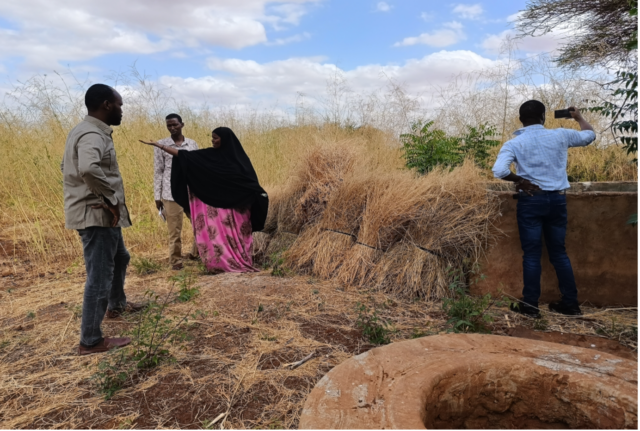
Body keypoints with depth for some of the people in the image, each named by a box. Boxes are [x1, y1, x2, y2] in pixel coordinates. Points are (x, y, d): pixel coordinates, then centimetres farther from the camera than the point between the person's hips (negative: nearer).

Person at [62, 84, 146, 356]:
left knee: (120, 258, 28)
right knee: (100, 275, -4)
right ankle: (90, 341, 6)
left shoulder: (90, 131, 14)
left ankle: (116, 305, 47)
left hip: (102, 214, 11)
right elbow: (88, 169, -40)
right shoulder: (93, 135, -19)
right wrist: (111, 200, -26)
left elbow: (74, 168, 24)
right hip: (96, 215, -11)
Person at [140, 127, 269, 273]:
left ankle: (242, 263, 11)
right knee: (217, 235, 0)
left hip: (236, 205, -2)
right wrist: (157, 145, 1)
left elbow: (250, 180, -3)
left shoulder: (239, 157, -2)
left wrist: (259, 193, -20)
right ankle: (222, 265, 7)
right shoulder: (209, 155, 4)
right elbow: (183, 155, 3)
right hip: (216, 204, 3)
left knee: (236, 236, 2)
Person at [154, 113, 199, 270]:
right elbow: (158, 172, 2)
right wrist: (157, 196, -1)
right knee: (175, 230, 2)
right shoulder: (161, 145, 2)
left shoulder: (192, 144, 8)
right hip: (172, 194, -3)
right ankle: (175, 260, 16)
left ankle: (196, 253, 28)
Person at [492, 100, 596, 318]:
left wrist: (520, 179, -5)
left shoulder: (514, 143, -6)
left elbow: (499, 171, -22)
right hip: (557, 199, 3)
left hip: (531, 200, -3)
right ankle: (571, 303, 22)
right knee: (559, 252, 14)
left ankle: (530, 305, 9)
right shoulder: (560, 135, 3)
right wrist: (579, 116, 39)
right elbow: (589, 135, 23)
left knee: (532, 254, 3)